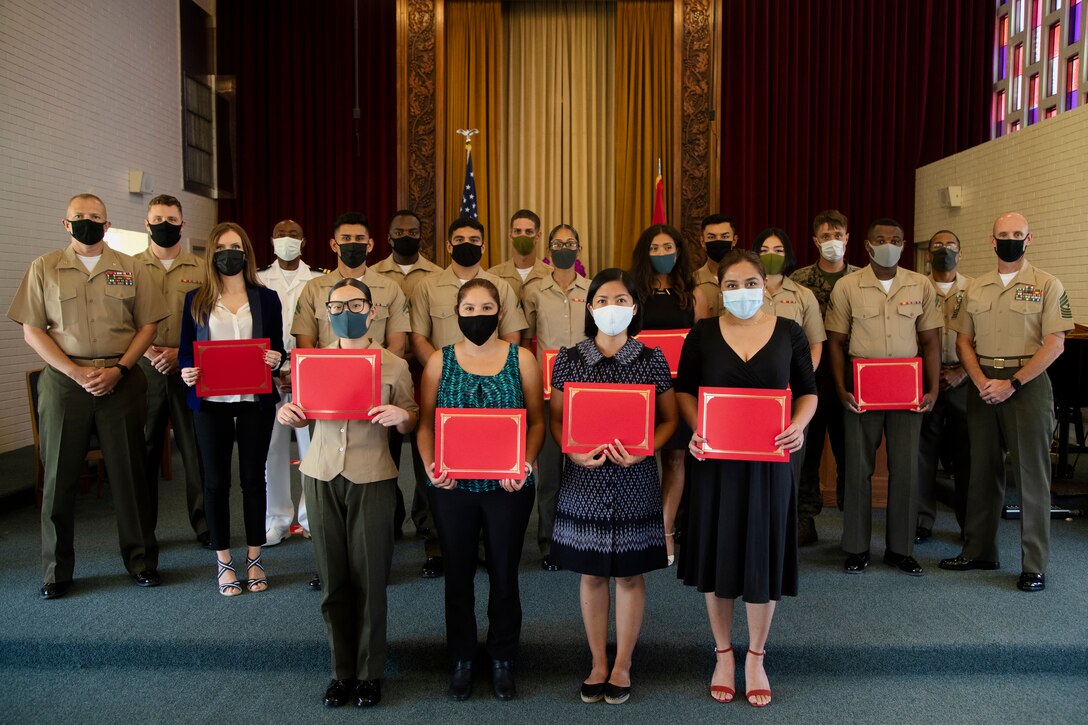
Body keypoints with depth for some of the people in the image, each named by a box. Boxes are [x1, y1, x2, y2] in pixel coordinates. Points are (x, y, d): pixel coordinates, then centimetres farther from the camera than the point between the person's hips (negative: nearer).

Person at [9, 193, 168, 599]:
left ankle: (141, 560, 16)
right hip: (64, 380, 0)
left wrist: (118, 369, -8)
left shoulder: (130, 269, 8)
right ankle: (56, 571, 17)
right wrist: (76, 372, -10)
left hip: (121, 380, 0)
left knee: (129, 473, 4)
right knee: (59, 476, 5)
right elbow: (32, 331, 2)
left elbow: (148, 325, 5)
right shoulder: (44, 268, 6)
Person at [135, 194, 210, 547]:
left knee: (196, 449, 2)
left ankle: (204, 524, 13)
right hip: (144, 369, 1)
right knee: (143, 450, 6)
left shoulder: (200, 269, 7)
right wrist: (147, 351, -11)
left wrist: (181, 352, -10)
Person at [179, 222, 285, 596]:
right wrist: (187, 371, -14)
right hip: (211, 401, 0)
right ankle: (223, 562, 19)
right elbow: (186, 349, 6)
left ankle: (254, 558, 20)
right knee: (216, 480, 6)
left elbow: (277, 348, 7)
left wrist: (275, 359, -15)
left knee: (253, 477, 7)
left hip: (256, 400, 0)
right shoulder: (196, 299, 6)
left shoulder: (266, 298, 6)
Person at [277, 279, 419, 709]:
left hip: (372, 479, -2)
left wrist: (401, 416, -17)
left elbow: (412, 422, 4)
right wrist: (287, 414, -6)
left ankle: (369, 673, 21)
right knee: (333, 579, 8)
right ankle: (342, 671, 24)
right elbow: (303, 416, 16)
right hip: (322, 475, 2)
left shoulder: (394, 365, 1)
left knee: (369, 580, 3)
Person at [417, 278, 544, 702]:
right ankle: (462, 661, 28)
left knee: (504, 574, 10)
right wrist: (431, 465, -14)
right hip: (452, 487, 1)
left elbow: (537, 422, 1)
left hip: (507, 487, -1)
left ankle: (502, 660, 28)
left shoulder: (521, 359, 1)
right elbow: (426, 423, 3)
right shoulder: (440, 361, 3)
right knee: (458, 575, 12)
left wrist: (526, 464, -15)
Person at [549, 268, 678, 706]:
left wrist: (642, 451, -14)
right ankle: (598, 665, 26)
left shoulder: (652, 360, -1)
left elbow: (669, 419, 3)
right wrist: (574, 452, -15)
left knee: (630, 573, 7)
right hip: (584, 478, 1)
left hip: (634, 480, -1)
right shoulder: (568, 360, 0)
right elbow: (556, 420, 4)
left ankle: (622, 666, 24)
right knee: (591, 573, 9)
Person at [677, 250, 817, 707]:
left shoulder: (789, 333, 1)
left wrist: (798, 426, -13)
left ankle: (756, 658, 27)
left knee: (763, 554, 8)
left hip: (770, 460, 0)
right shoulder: (702, 333, 0)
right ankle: (723, 653, 28)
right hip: (715, 459, 0)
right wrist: (696, 429, -13)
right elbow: (684, 390, 5)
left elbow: (808, 392, 6)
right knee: (717, 553, 9)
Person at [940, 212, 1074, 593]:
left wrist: (1012, 384, -14)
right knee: (983, 471, 10)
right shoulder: (975, 288, 11)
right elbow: (963, 340, 10)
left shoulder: (1047, 285, -1)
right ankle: (979, 551, 21)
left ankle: (1034, 564, 7)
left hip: (1027, 384, -4)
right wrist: (981, 382, -6)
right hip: (982, 386, 4)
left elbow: (1054, 344, -8)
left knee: (1032, 474, -1)